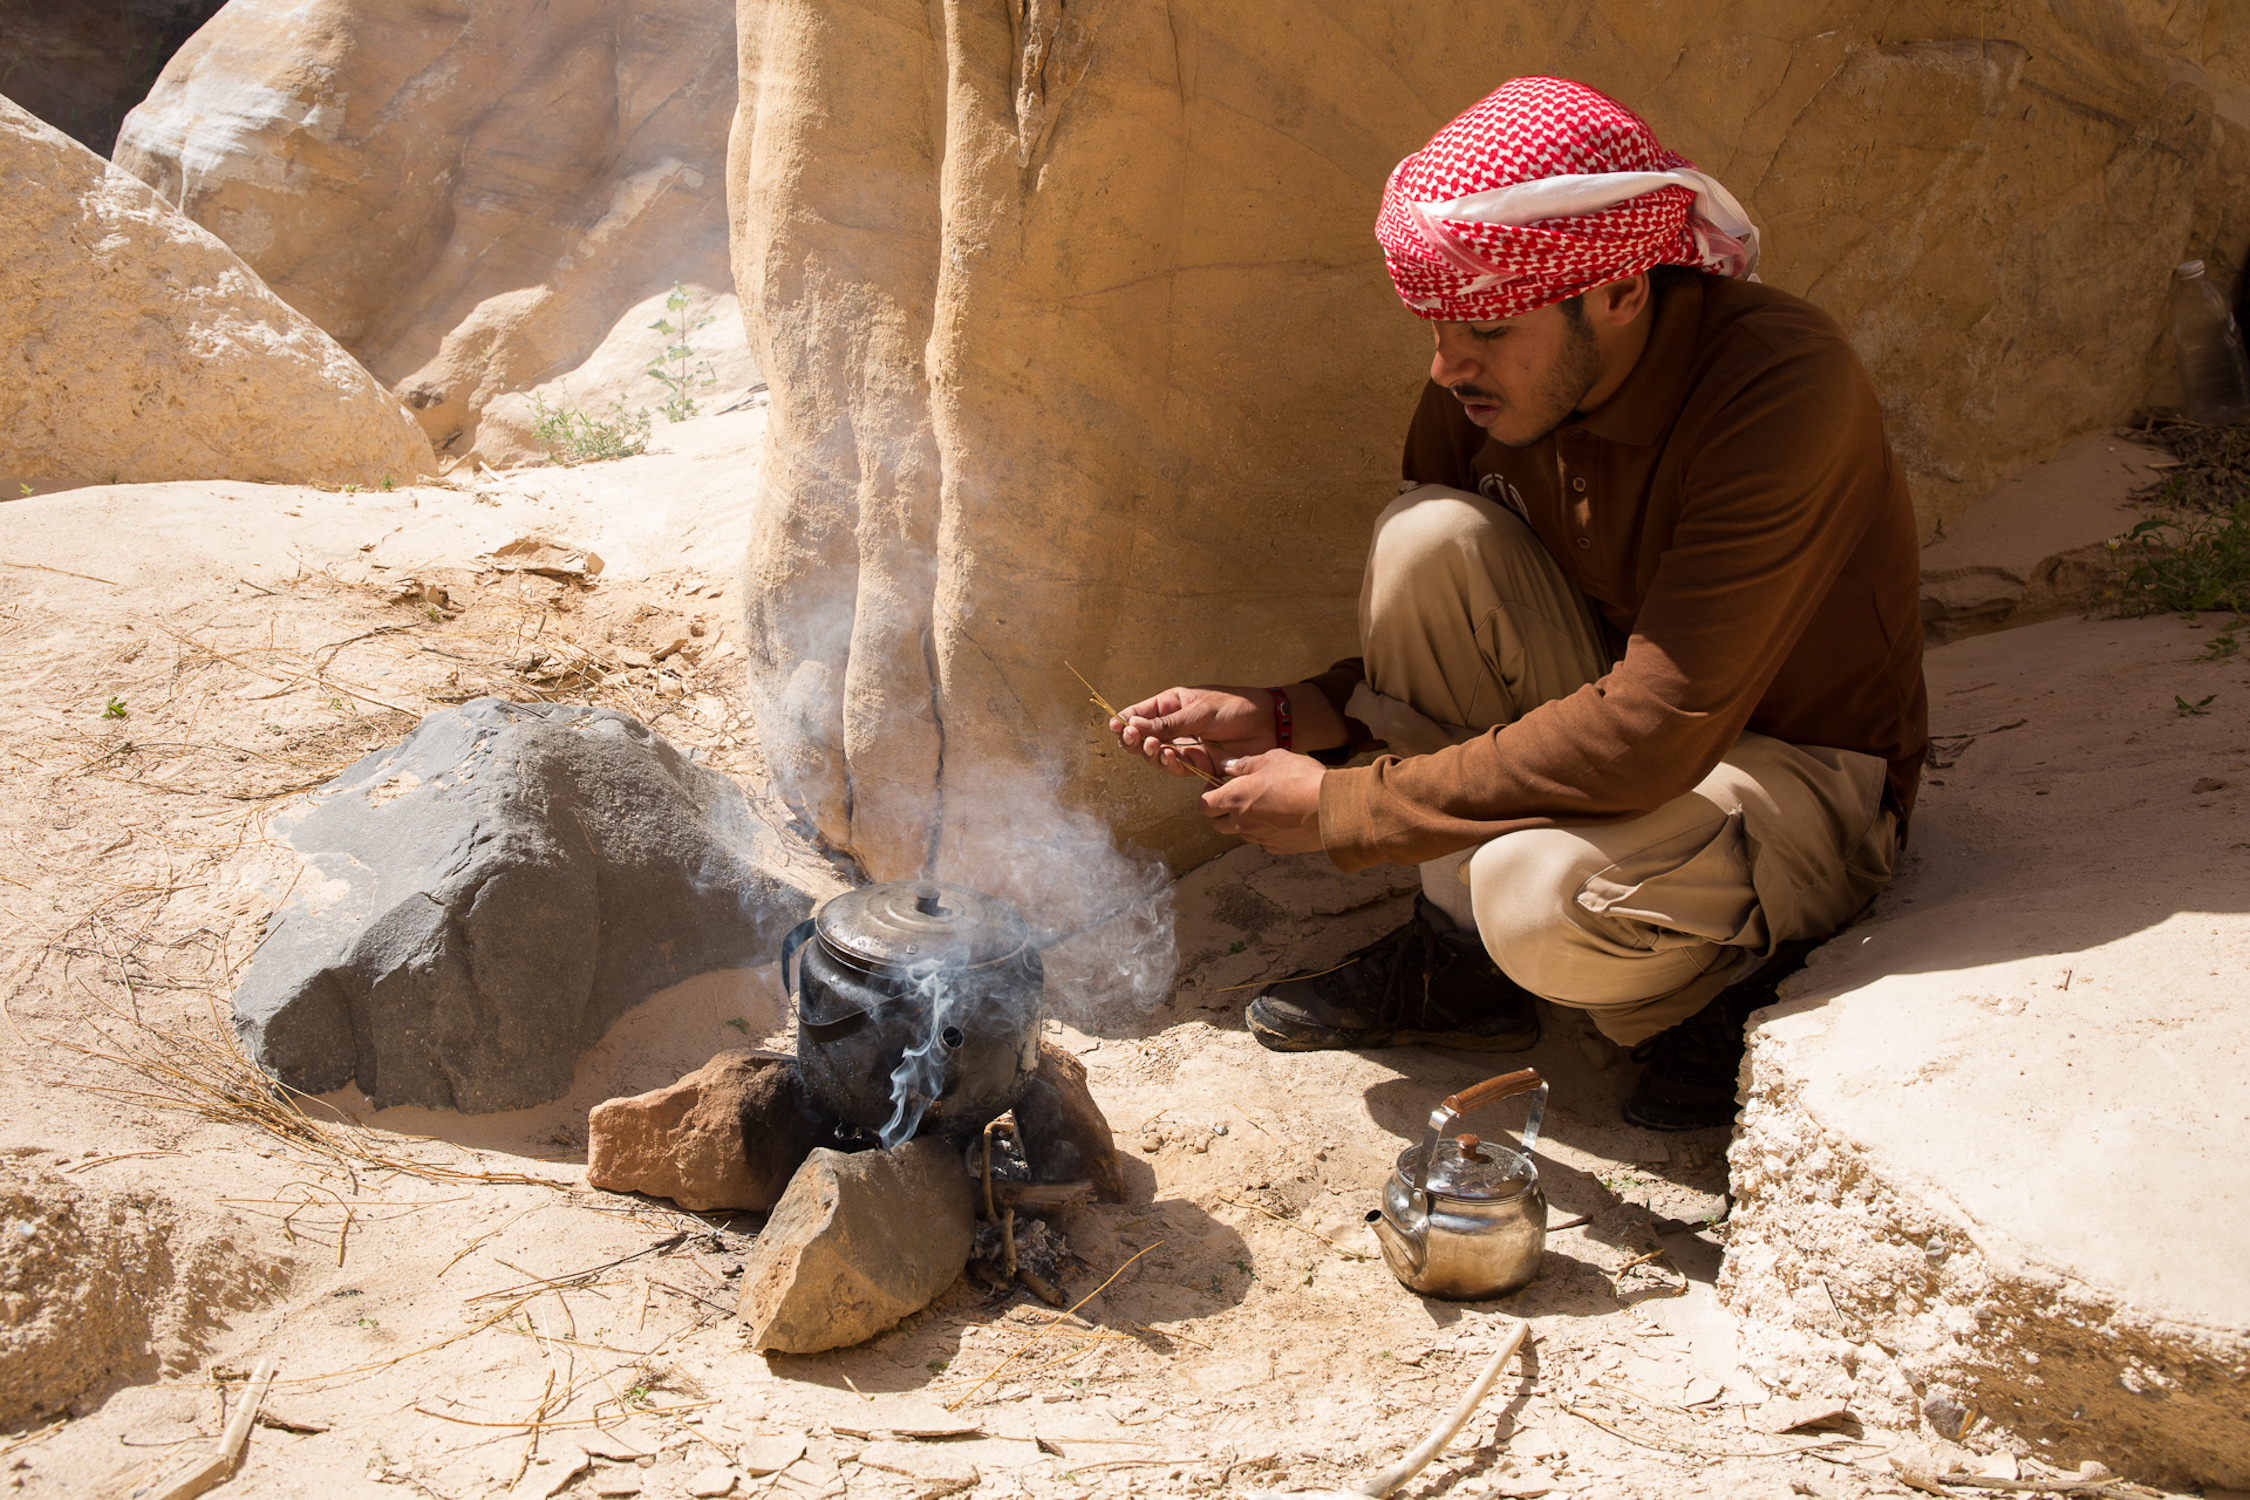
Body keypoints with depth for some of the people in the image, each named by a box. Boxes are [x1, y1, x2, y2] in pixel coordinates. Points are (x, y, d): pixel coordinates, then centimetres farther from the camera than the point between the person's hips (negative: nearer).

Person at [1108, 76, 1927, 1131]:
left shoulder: (1783, 386, -29)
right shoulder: (1481, 388, -9)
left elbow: (1649, 734, -33)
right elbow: (1435, 648, 5)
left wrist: (1341, 806, -29)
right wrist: (1276, 721, -14)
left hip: (1802, 774, -6)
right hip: (1621, 742, 6)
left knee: (1541, 896, -36)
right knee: (1430, 534, -20)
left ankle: (1710, 985, 0)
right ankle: (1458, 962, -6)